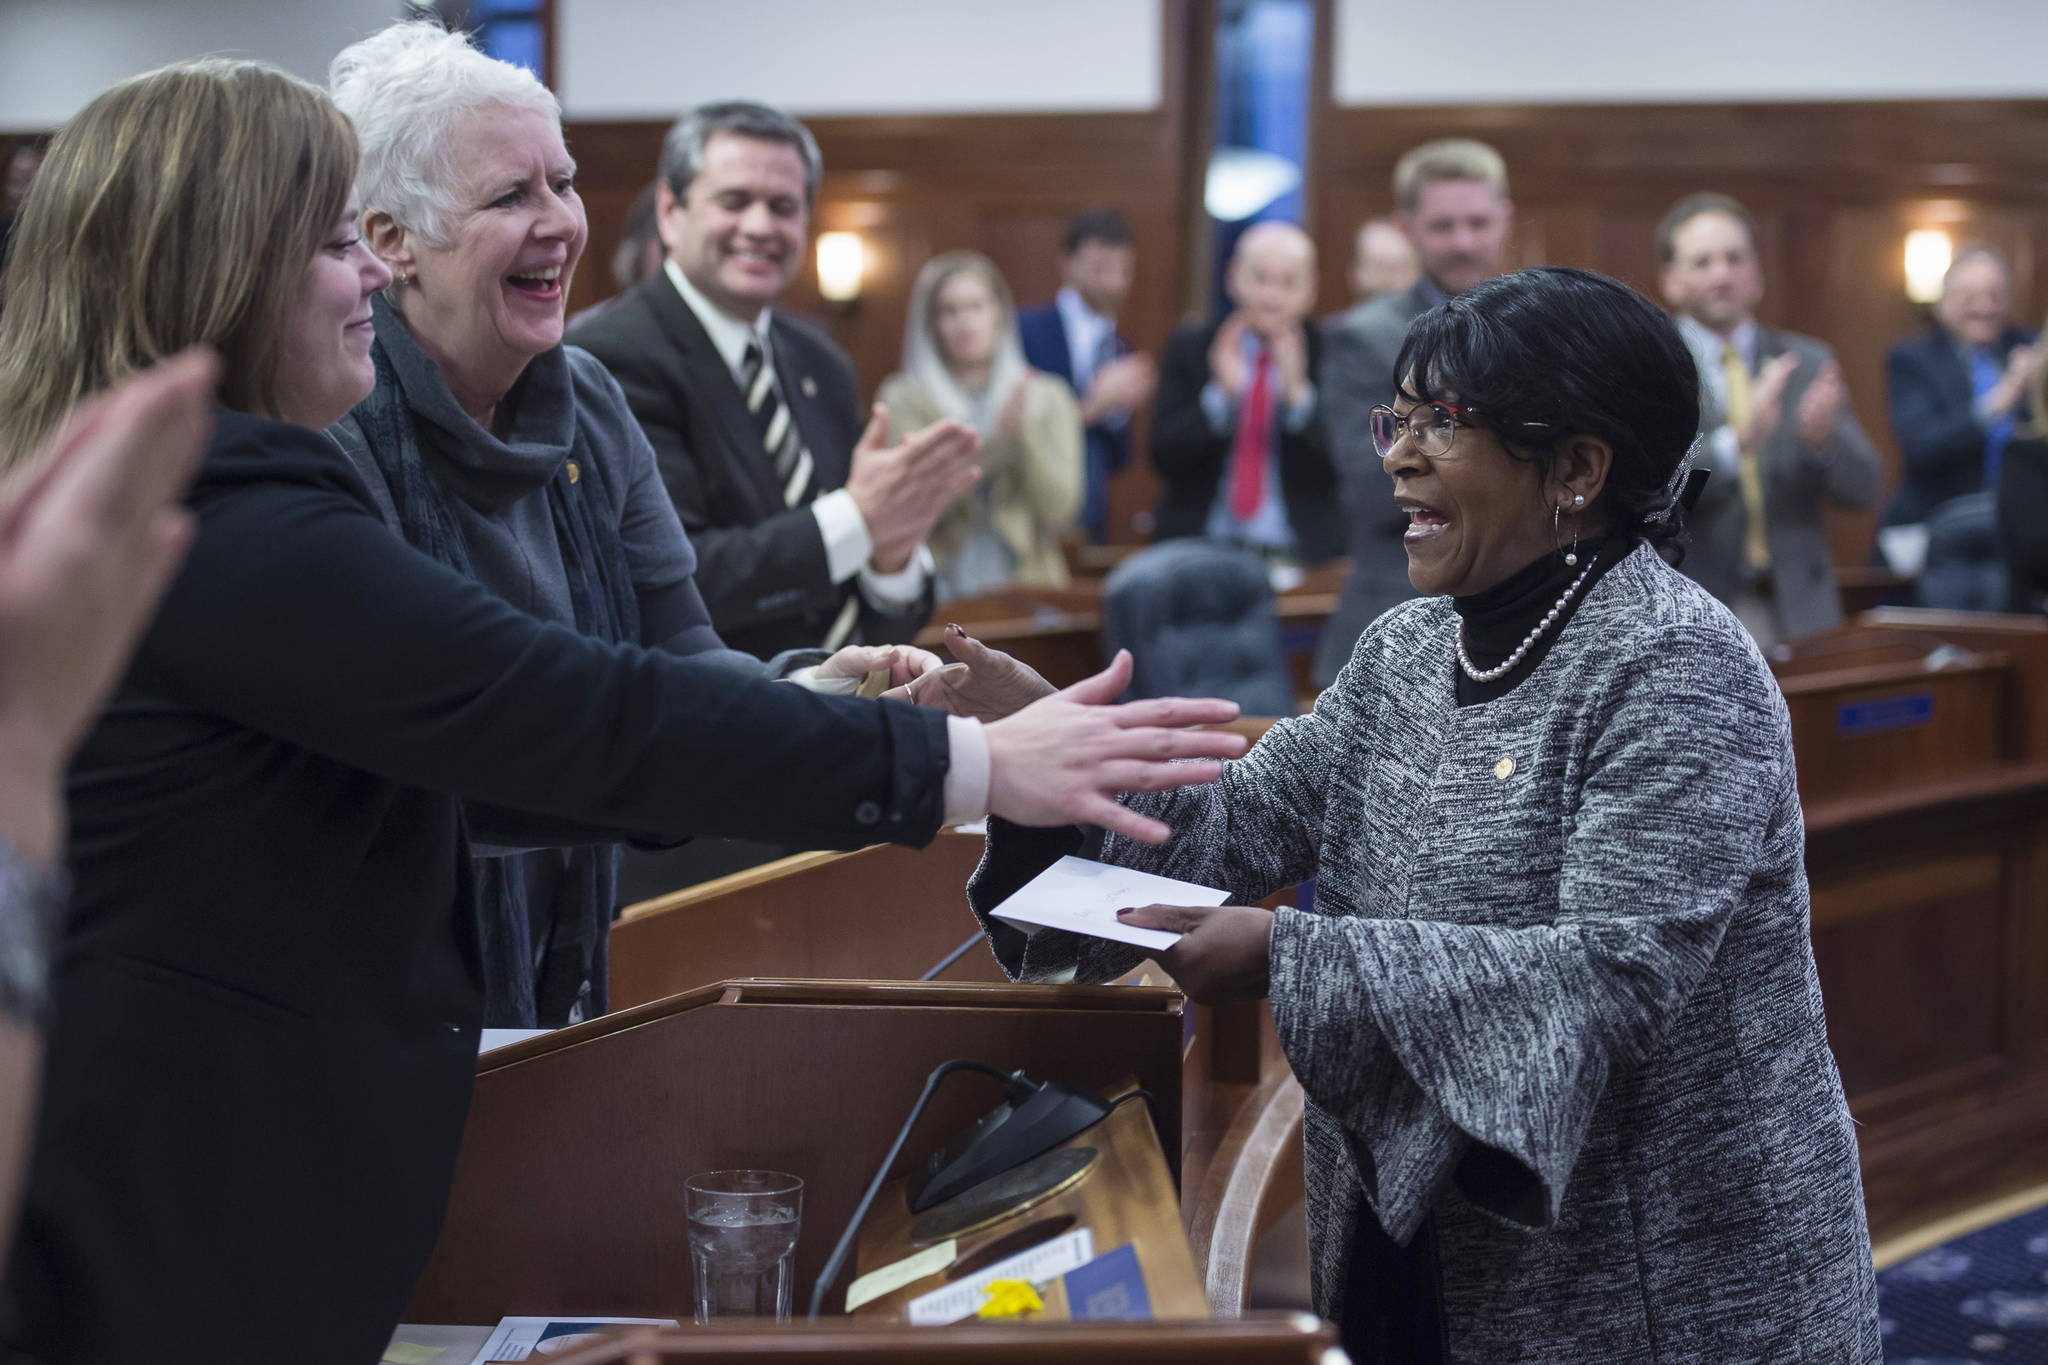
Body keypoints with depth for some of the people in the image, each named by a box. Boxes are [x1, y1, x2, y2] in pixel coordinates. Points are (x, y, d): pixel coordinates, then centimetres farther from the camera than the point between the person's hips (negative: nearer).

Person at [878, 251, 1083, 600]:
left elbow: (1060, 513, 1)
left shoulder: (1048, 398, 11)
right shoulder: (904, 399, 6)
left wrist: (1024, 431, -11)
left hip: (1026, 586, 1)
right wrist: (994, 443, -14)